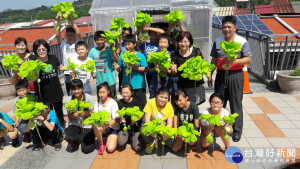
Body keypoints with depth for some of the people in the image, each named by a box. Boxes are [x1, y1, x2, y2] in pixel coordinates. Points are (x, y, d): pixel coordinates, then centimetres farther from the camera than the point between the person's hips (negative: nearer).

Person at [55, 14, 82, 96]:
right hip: (67, 73, 2)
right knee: (70, 95, 11)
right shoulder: (63, 44, 8)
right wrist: (58, 22, -16)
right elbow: (58, 35, -6)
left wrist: (71, 21, -20)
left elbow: (78, 33, -14)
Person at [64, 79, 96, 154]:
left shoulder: (89, 98, -11)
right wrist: (74, 115, -23)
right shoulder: (68, 100, -5)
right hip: (74, 124, 2)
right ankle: (76, 141, 9)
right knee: (69, 138, -31)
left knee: (86, 149, -14)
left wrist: (85, 113, -29)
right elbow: (70, 117, 1)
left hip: (87, 125, -1)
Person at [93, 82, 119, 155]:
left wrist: (107, 125, -35)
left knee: (110, 149, -21)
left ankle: (113, 139, 14)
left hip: (112, 127, -4)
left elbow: (116, 119, -17)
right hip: (101, 126, 4)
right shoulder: (97, 102, 1)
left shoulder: (113, 102, -13)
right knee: (95, 126, -31)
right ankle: (101, 143, -4)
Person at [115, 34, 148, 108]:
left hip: (139, 85, -3)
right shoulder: (122, 56, 4)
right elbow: (121, 70, 10)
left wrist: (134, 67, -20)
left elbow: (145, 69, -9)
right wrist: (118, 69, -11)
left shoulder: (140, 55, -6)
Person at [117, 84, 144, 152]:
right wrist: (120, 119, -19)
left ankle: (132, 137, 20)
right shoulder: (119, 103, 0)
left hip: (135, 127, -1)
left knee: (137, 148, -13)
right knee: (121, 143, -27)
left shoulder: (136, 101, -4)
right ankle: (127, 137, 10)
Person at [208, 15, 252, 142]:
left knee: (236, 104, 3)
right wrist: (210, 75, 9)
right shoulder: (217, 41, 8)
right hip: (221, 75, 4)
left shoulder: (242, 41, -4)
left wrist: (235, 61, -20)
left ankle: (237, 130, 17)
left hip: (235, 75, -3)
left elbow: (248, 59, -4)